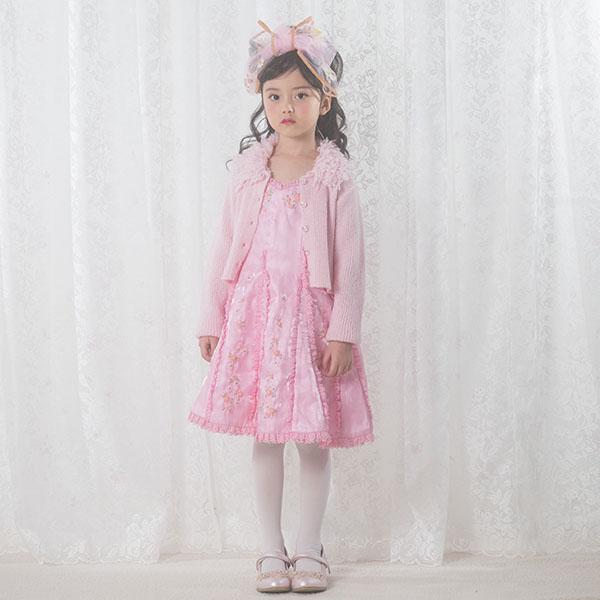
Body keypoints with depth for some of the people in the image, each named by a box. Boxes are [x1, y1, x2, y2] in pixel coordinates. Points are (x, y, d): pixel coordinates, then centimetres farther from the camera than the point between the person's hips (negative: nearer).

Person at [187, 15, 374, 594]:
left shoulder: (335, 175, -4)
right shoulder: (247, 167, 4)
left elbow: (351, 260, -5)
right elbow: (224, 245, 8)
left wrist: (343, 331, -9)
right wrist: (212, 318, 7)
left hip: (310, 314, -2)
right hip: (254, 311, 2)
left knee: (314, 435, 4)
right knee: (263, 433, 7)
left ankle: (310, 547, 20)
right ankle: (271, 549, 20)